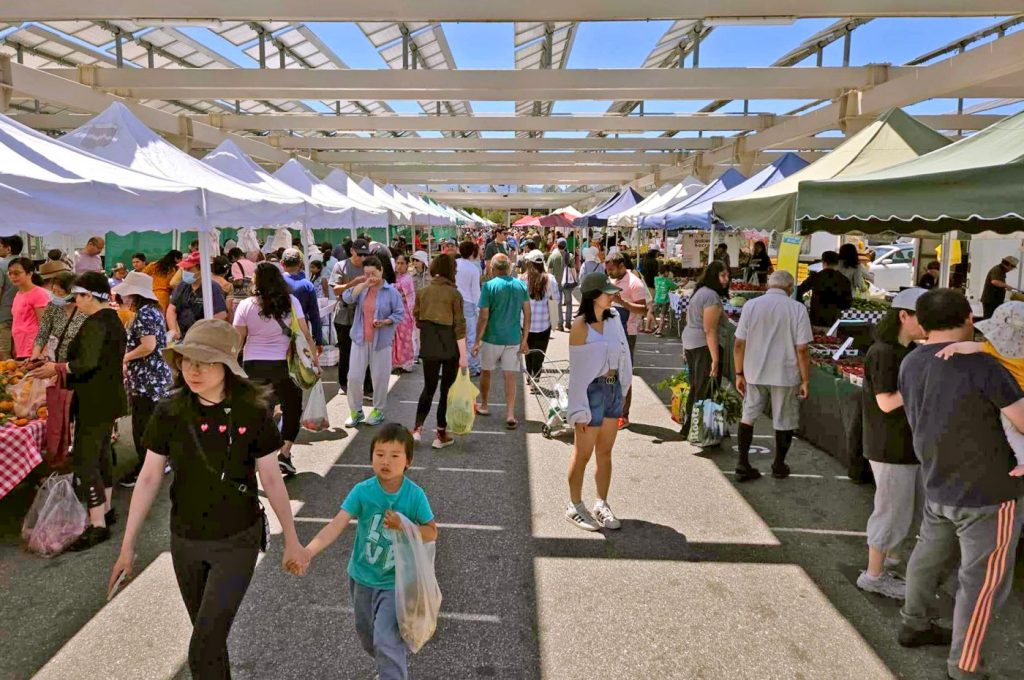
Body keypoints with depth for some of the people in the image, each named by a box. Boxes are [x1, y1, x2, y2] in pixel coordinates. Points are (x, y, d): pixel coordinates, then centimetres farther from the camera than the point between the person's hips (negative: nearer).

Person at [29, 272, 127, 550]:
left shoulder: (95, 323, -18)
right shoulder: (113, 319, 12)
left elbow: (87, 363, -27)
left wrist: (57, 368, -12)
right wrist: (65, 366, 15)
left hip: (95, 403, -10)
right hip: (109, 398, 10)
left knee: (84, 461, -7)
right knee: (101, 454, 19)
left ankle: (98, 525, -4)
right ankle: (106, 509, 31)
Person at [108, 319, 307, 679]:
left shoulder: (252, 413, -16)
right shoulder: (169, 412, -10)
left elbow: (271, 479, -7)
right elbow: (149, 479, -1)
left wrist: (291, 540, 0)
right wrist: (128, 546, 1)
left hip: (237, 541, -3)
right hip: (185, 541, 3)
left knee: (203, 651, -6)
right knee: (209, 636, 21)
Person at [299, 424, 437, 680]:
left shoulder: (415, 494, -17)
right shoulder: (362, 491, -16)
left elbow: (431, 533, -9)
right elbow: (336, 525, -24)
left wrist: (403, 527, -27)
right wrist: (307, 551, -38)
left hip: (395, 581, -3)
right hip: (362, 576, 3)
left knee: (387, 641, -14)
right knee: (366, 635, 24)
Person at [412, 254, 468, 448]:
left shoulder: (422, 292, 1)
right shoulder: (454, 294, -11)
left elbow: (416, 318, 9)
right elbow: (459, 326, -14)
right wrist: (463, 355, -12)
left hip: (428, 347, 3)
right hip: (450, 347, -3)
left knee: (429, 388, 16)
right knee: (447, 389, 9)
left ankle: (418, 428, 3)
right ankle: (441, 434, 14)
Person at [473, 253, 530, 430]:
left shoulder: (489, 286, -10)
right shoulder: (521, 286, 1)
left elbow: (483, 317, -12)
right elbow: (527, 315, 1)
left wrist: (477, 341, -4)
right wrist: (524, 340, 8)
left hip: (491, 338, -2)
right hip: (513, 338, 2)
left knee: (486, 372, 18)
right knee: (510, 377, 4)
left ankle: (484, 405, 34)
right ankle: (510, 415, -3)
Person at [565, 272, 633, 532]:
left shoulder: (613, 318, 4)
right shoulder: (581, 325, -14)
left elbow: (622, 353, 10)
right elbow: (577, 370, -13)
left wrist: (622, 387, 5)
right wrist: (580, 410, -13)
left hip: (614, 388, 6)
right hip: (592, 390, -6)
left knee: (605, 452, 15)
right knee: (583, 454, 7)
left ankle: (602, 505, 28)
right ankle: (575, 507, 23)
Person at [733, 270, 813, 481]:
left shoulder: (751, 305, -2)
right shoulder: (797, 309, -8)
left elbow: (739, 344, -3)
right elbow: (802, 349, -10)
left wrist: (739, 374, 6)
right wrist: (805, 380, -2)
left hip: (754, 373, 2)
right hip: (785, 375, -2)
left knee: (748, 417, 15)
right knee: (784, 422, 14)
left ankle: (743, 466, 15)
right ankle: (779, 466, 28)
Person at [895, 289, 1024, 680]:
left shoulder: (910, 365, 2)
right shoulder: (981, 365, -19)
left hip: (938, 485, 7)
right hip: (987, 491, -7)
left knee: (929, 556, 23)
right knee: (983, 580, 5)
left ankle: (914, 625, 41)